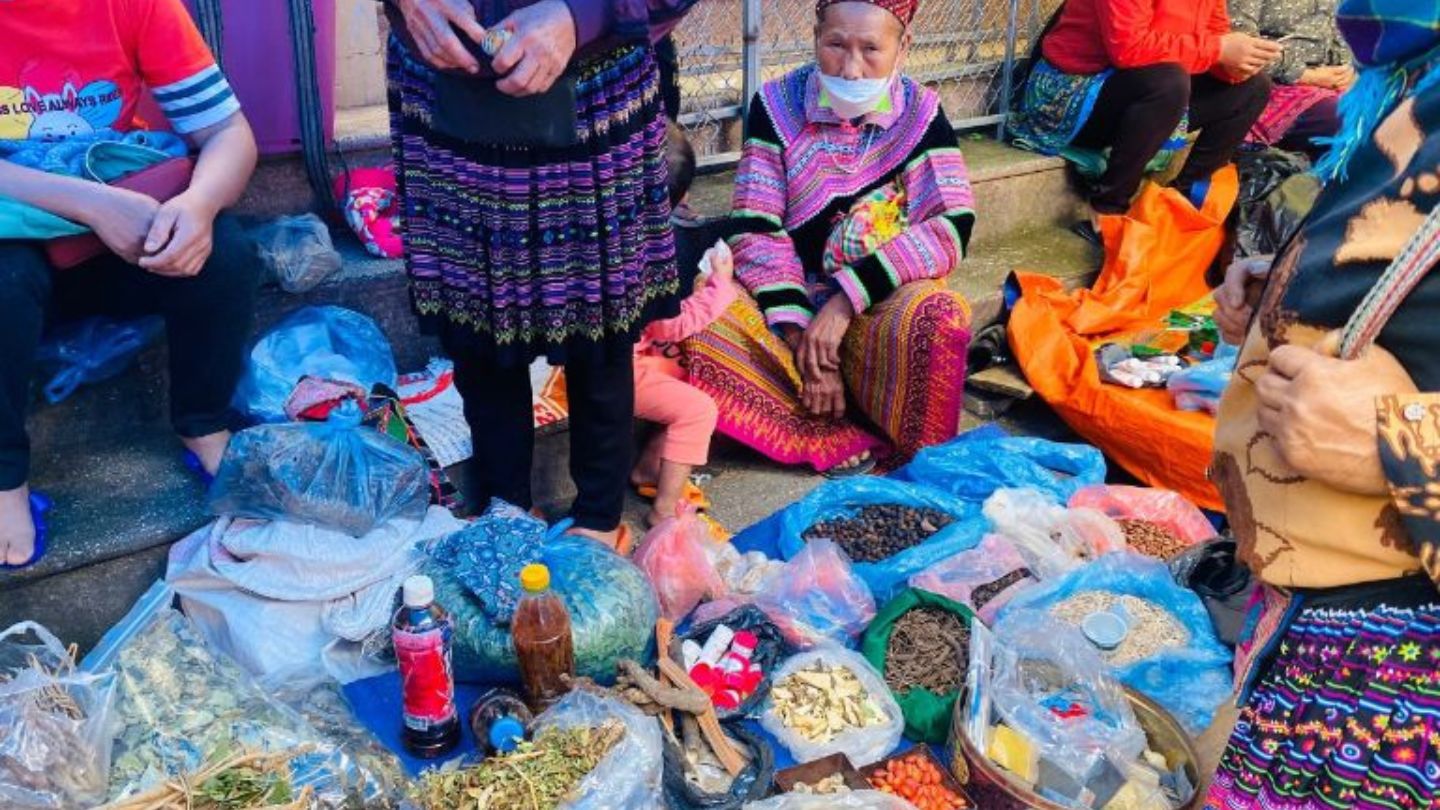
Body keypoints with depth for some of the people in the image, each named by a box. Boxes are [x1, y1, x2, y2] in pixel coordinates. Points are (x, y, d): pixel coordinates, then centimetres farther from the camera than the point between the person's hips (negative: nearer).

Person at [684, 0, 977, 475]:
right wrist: (800, 334, -23)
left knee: (939, 317, -34)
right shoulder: (778, 104, -6)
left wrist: (846, 299, -27)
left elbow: (952, 228, -18)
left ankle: (917, 462, -8)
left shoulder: (920, 113, -6)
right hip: (791, 303, 1)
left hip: (882, 307, -1)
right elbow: (757, 230, -12)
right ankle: (836, 438, -19)